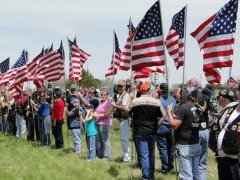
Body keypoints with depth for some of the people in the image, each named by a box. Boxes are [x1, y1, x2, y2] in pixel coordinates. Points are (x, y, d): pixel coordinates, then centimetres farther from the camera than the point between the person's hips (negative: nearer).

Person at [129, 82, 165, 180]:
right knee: (151, 154, 19)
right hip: (152, 132, 3)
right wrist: (156, 125, 9)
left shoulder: (134, 101, -11)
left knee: (143, 155, 0)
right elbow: (163, 116, -1)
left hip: (139, 132, -3)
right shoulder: (157, 102, -5)